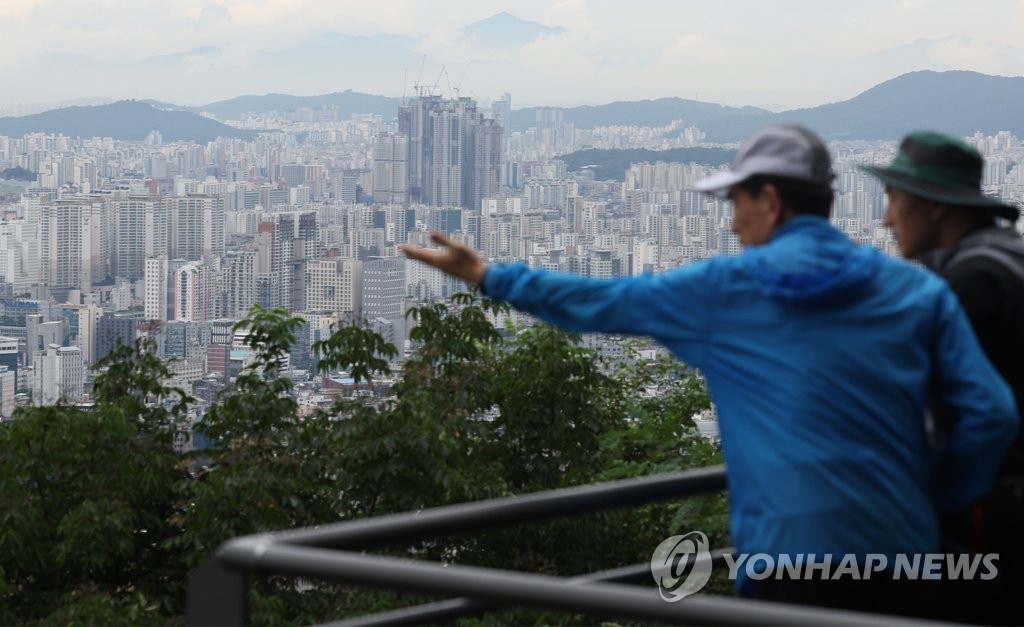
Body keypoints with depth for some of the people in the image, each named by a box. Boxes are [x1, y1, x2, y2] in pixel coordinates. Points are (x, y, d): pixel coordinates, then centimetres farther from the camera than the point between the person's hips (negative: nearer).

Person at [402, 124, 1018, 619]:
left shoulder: (724, 290, 2)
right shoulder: (918, 289, 6)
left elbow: (597, 301, 12)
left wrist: (489, 275, 24)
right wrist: (938, 498, 13)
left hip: (796, 551, -2)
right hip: (901, 547, 3)